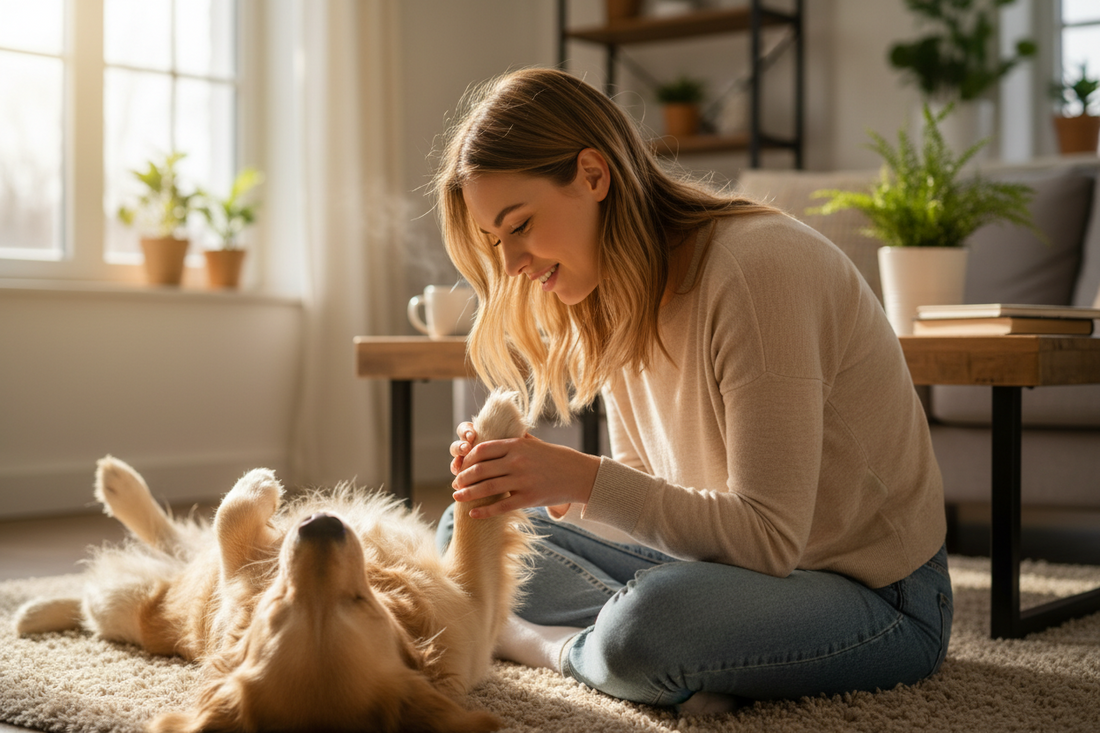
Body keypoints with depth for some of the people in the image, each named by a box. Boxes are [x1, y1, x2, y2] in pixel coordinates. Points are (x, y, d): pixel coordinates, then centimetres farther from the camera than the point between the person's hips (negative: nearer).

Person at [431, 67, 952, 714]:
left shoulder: (755, 267, -24)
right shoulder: (619, 295, 3)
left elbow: (769, 535, -26)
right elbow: (651, 490, 6)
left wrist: (588, 478, -31)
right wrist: (552, 485, -13)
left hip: (877, 597, -8)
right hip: (737, 560, 8)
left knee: (645, 623, -39)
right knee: (468, 531, 6)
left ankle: (547, 643, -5)